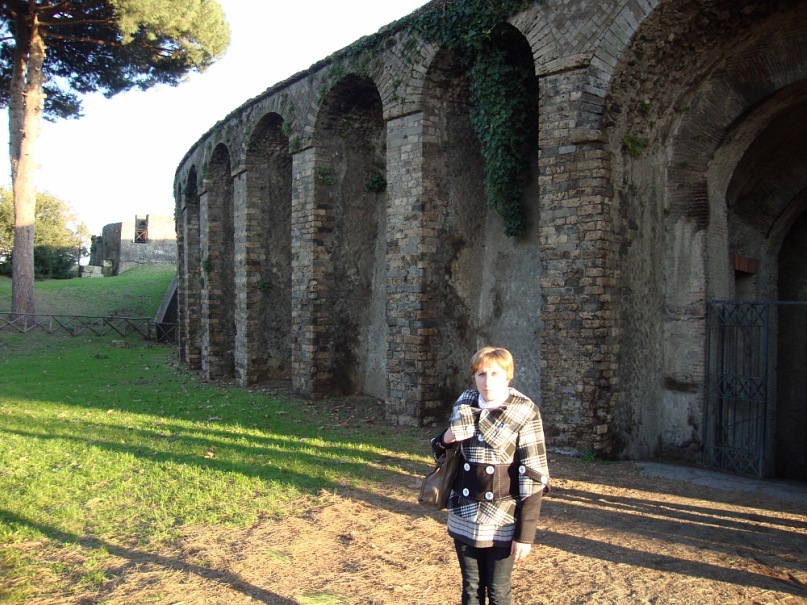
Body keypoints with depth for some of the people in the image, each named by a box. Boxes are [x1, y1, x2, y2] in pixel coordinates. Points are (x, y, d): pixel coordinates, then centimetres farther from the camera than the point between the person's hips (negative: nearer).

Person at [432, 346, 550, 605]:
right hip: (464, 516, 4)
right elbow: (445, 447, 18)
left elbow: (533, 478, -12)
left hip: (502, 520, -4)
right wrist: (445, 440, -7)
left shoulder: (524, 412, -12)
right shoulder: (464, 404, 2)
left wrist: (525, 534, -15)